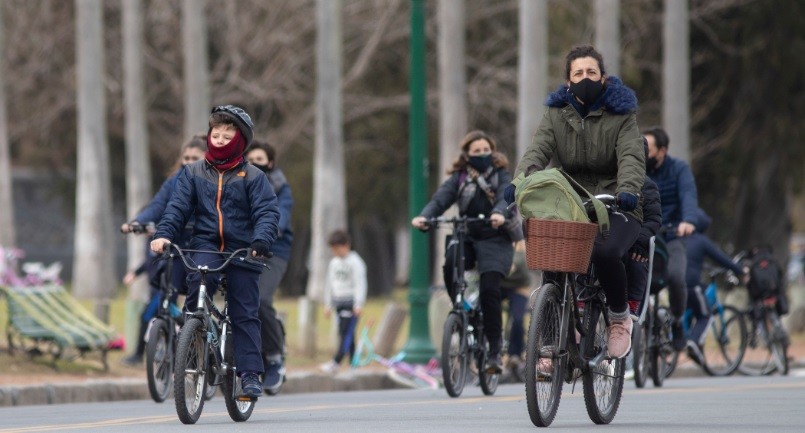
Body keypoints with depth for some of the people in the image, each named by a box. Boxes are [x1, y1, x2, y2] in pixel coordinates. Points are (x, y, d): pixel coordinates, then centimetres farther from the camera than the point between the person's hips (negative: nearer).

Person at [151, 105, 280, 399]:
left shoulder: (252, 176, 4)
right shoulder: (193, 173, 10)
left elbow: (267, 212, -4)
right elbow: (178, 206, 4)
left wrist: (261, 240, -23)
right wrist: (164, 234, -14)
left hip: (241, 251, -1)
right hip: (206, 245, 1)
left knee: (245, 313, -3)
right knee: (200, 277, -31)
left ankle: (250, 373, 0)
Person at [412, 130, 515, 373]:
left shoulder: (501, 176, 3)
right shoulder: (459, 178, 8)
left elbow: (505, 197, -17)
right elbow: (441, 199, -5)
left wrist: (499, 213, -41)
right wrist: (424, 216, -26)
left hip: (494, 238, -2)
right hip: (465, 237, 2)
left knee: (489, 289, -19)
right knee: (450, 264, -30)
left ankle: (495, 351, -9)